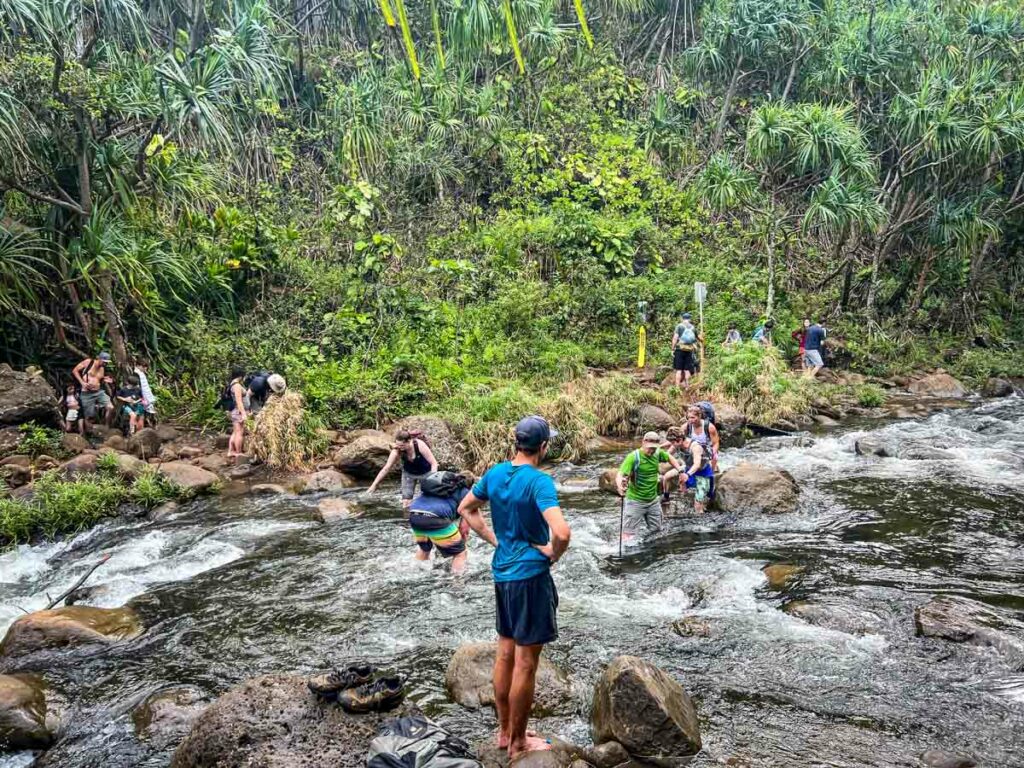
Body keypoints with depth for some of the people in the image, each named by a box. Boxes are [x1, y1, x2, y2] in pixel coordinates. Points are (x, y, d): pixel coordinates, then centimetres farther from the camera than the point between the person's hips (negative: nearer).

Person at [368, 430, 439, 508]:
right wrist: (374, 485, -17)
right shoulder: (397, 451, -26)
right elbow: (386, 468, -19)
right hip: (408, 473, 2)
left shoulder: (420, 445, -33)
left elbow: (434, 463, -25)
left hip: (425, 472, -2)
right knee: (406, 503, -7)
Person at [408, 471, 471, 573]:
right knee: (460, 553, 12)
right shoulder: (466, 493, 18)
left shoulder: (440, 484, 35)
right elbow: (464, 528, 14)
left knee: (423, 547, 35)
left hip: (414, 515, 7)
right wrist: (461, 545, 33)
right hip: (435, 517, -7)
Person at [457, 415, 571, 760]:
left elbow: (466, 509, 15)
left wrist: (494, 539, 10)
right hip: (530, 575, -8)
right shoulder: (539, 481, -21)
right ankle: (519, 743, 18)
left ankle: (504, 732, 32)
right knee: (526, 663, 5)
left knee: (505, 654, 18)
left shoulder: (495, 473, 1)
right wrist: (552, 554, -12)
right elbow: (562, 532, -32)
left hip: (502, 573, 8)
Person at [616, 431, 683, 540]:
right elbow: (620, 474, -33)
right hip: (635, 501, -6)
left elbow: (669, 457, 19)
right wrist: (620, 486, -53)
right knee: (628, 534, -4)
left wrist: (679, 469, 8)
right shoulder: (633, 457, -23)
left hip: (653, 500, 6)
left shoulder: (658, 453, -5)